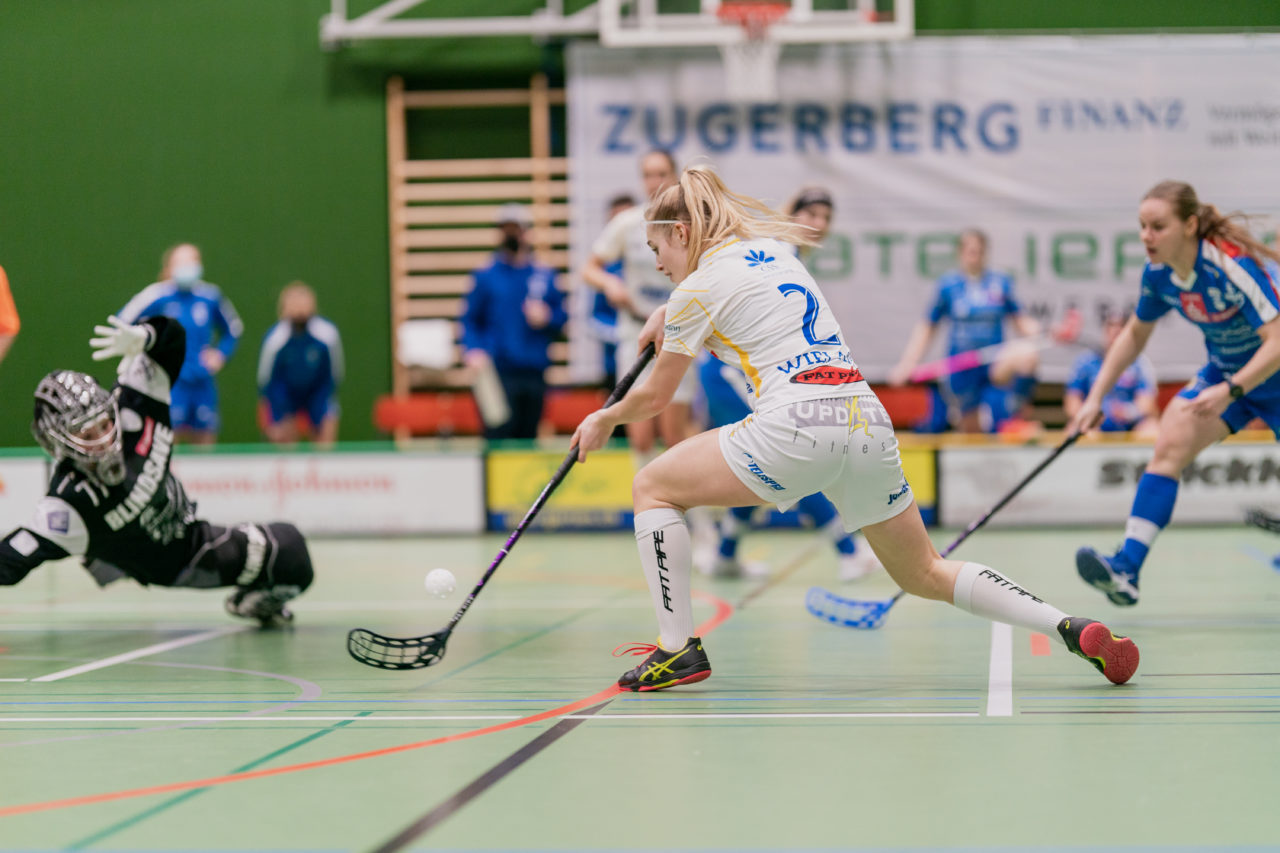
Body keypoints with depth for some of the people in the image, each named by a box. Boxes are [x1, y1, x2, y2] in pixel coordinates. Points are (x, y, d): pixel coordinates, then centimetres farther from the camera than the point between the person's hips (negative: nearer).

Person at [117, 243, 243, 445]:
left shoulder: (211, 297, 5)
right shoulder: (157, 296, -7)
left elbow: (233, 330, 20)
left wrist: (220, 353, 4)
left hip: (203, 383, 4)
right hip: (168, 382, -4)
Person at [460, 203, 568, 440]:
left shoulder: (545, 276, 10)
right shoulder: (485, 277, 3)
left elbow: (561, 316, 15)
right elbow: (470, 320, 2)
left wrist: (546, 319, -7)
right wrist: (473, 350, -14)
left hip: (534, 373, 3)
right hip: (497, 372, -3)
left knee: (528, 438, 7)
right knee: (498, 437, -10)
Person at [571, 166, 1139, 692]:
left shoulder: (697, 289, 4)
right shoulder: (770, 249, 22)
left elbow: (654, 397, 13)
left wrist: (604, 420, 31)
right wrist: (668, 315, 49)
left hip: (795, 425, -7)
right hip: (867, 417, 7)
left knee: (653, 486, 10)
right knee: (925, 576, 17)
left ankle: (678, 649, 2)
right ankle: (1070, 628, 0)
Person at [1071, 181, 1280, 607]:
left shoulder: (1232, 266, -30)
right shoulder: (1158, 274, -11)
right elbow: (1135, 334, 7)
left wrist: (1229, 390, -44)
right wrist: (1096, 397, 2)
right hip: (1223, 372, 5)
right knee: (1169, 446, -17)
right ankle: (1126, 569, -27)